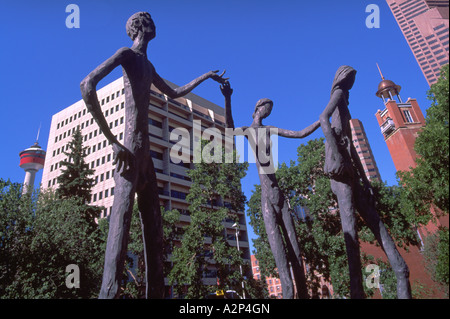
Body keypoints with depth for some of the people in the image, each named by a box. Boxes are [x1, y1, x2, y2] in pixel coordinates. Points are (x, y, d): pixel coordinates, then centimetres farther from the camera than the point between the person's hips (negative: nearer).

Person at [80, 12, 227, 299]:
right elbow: (88, 86, -16)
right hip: (130, 151, -9)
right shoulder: (126, 54, 2)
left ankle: (156, 292, 4)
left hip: (146, 156, 9)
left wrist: (206, 76, 48)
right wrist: (113, 142, -19)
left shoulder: (148, 65, 30)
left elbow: (174, 93, 43)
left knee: (154, 229, 1)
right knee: (122, 220, -19)